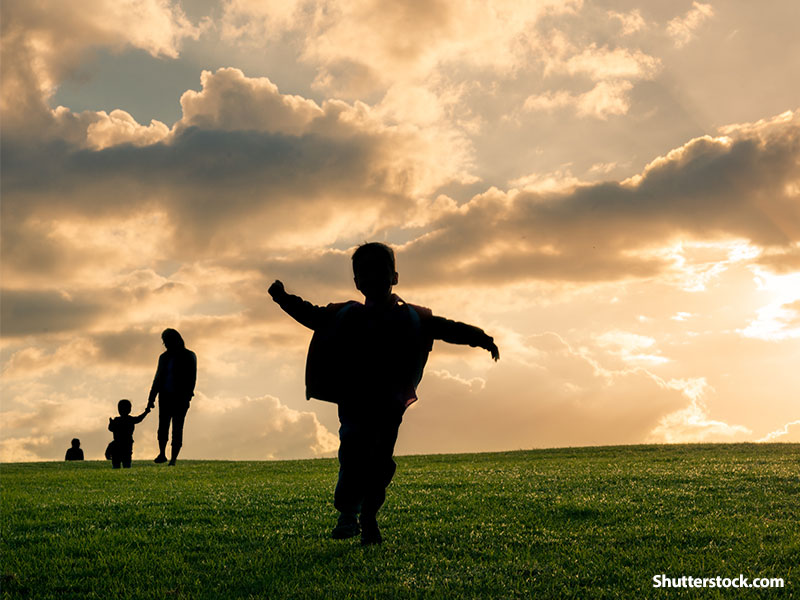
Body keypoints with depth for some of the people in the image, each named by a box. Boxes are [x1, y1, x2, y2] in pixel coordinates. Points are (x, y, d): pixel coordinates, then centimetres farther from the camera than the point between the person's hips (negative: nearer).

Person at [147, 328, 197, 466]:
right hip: (165, 396, 3)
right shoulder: (164, 357, 12)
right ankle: (162, 454, 15)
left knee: (177, 428, -3)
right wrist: (151, 398, 9)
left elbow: (191, 378, -4)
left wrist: (188, 396, -16)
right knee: (163, 425, -2)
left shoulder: (189, 356, 0)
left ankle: (173, 459, -1)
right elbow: (158, 378, 14)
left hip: (180, 398, -3)